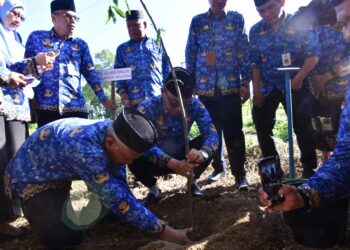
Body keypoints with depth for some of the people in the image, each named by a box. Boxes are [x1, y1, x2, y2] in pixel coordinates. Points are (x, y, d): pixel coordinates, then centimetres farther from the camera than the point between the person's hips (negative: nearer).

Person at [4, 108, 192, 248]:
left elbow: (119, 185, -6)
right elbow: (116, 197, -41)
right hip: (32, 176, -7)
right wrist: (164, 231, -37)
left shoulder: (113, 133, -17)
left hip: (61, 173, 8)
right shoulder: (84, 147, -42)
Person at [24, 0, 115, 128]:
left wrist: (103, 99, 15)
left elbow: (91, 74, 17)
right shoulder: (36, 37, 11)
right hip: (46, 107, -2)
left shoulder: (81, 44, 15)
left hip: (76, 107, 2)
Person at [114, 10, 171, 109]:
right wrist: (122, 91, -4)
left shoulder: (157, 44, 17)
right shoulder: (122, 49, 18)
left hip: (159, 97, 0)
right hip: (135, 101, 0)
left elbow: (167, 71, 14)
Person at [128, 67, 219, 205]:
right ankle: (153, 190, -2)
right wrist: (173, 163, -50)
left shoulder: (195, 105, -18)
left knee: (206, 144, -25)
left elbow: (212, 134, -27)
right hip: (156, 162, -2)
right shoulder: (147, 108, -26)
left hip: (183, 158, 2)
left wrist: (202, 153, -49)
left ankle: (193, 182, 2)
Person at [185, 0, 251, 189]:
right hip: (205, 87, 2)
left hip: (230, 85, -2)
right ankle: (218, 167, 27)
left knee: (233, 131, -3)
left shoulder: (236, 19, 6)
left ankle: (240, 173, 6)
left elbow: (244, 52, 3)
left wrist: (245, 82, -3)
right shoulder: (197, 21, 9)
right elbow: (190, 54, 10)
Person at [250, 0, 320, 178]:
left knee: (303, 127, 0)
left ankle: (309, 169, 16)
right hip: (267, 87, 3)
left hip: (295, 85, -3)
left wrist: (299, 77, -21)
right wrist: (256, 90, -1)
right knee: (263, 128, 5)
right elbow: (255, 63, 5)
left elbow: (313, 54, -8)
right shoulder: (255, 31, 2)